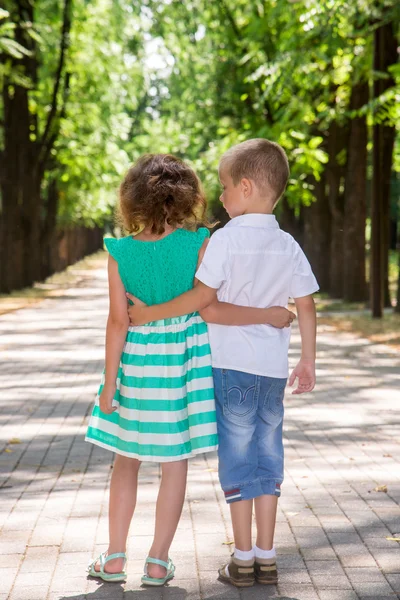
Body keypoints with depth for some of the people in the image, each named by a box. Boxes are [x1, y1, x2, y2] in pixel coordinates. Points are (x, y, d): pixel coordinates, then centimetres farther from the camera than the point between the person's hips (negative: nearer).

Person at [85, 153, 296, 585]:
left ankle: (115, 559, 18)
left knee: (126, 461, 15)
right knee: (175, 465, 9)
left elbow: (118, 322, -7)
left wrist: (109, 383, -1)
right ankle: (158, 563, 13)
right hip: (183, 362, -1)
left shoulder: (120, 254, -7)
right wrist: (268, 315, -6)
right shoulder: (197, 245, -11)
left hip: (135, 361, 1)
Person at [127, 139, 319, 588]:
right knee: (268, 457, 11)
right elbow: (306, 306, 6)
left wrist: (150, 313, -5)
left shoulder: (224, 239, -12)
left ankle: (243, 560, 9)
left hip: (233, 365, -4)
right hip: (274, 366, 4)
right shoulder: (289, 246, 3)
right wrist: (308, 362, 14)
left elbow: (201, 298, -15)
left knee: (237, 457, 4)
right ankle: (266, 558, 16)